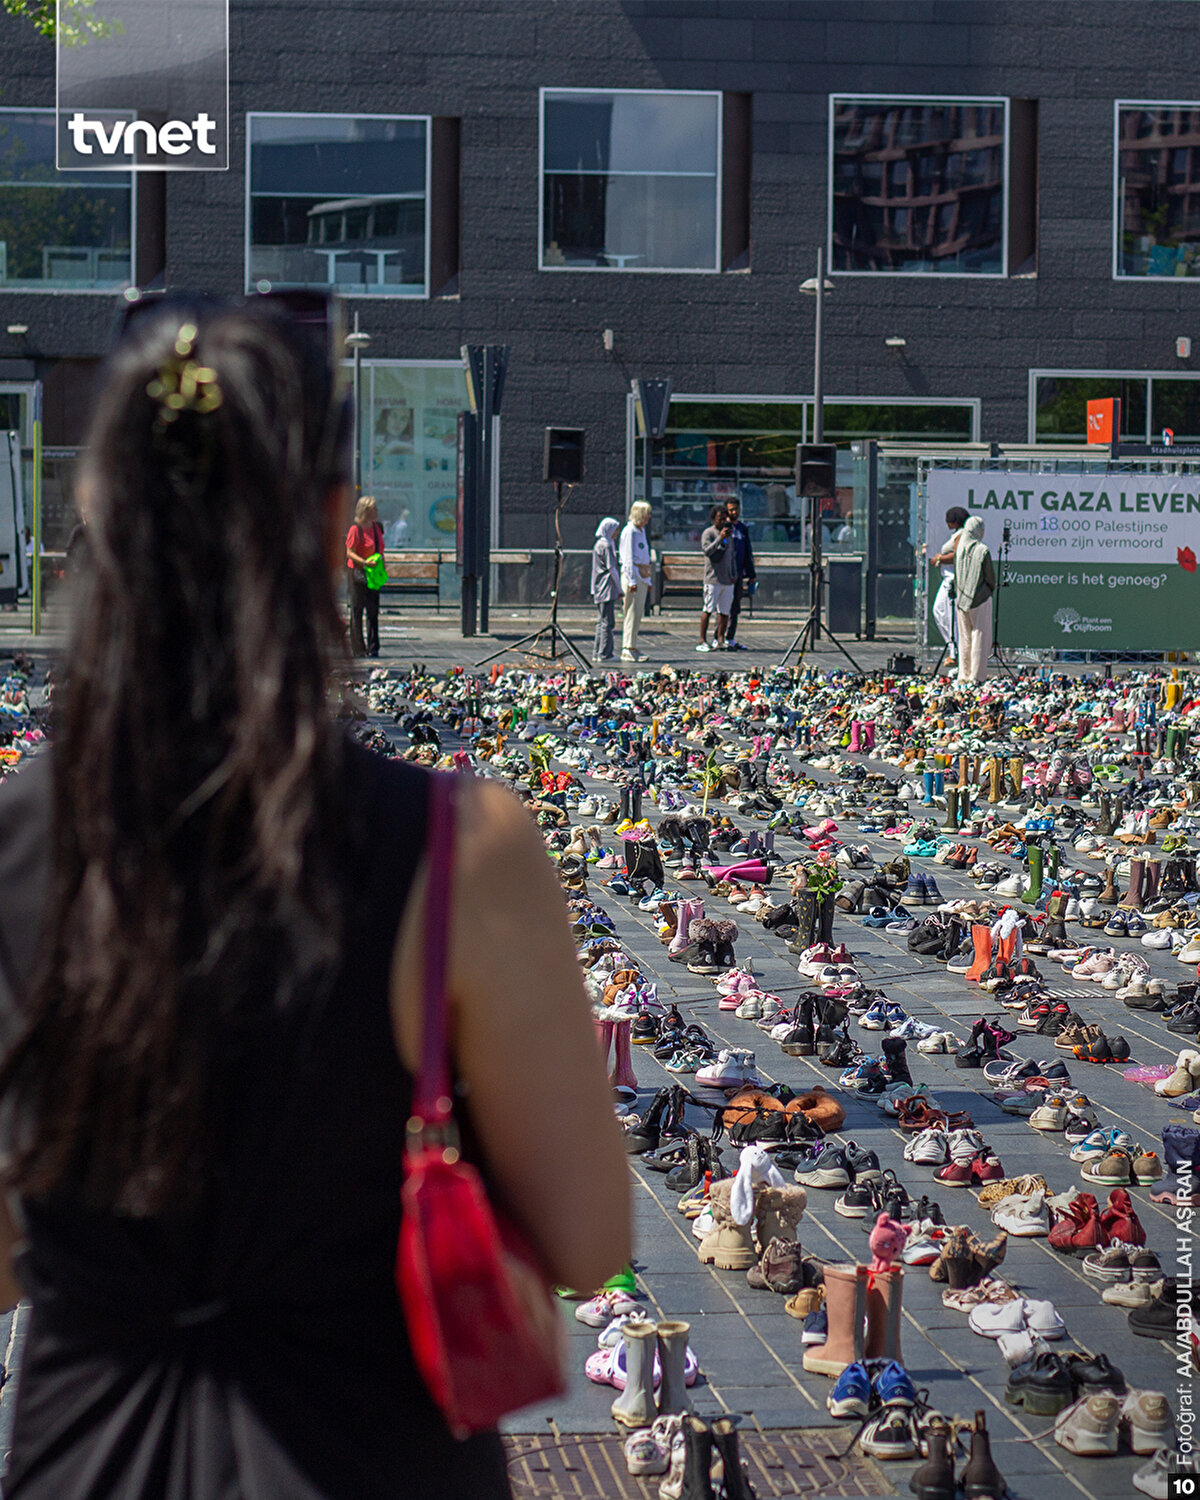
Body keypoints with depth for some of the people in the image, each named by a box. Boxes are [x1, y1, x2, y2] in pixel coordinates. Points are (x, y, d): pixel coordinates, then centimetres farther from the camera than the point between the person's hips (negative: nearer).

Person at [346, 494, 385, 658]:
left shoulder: (376, 527, 12)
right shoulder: (356, 529, -10)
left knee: (373, 610, 5)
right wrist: (364, 562, -27)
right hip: (358, 573, -7)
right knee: (357, 611, -2)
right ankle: (358, 648, 2)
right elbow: (349, 552, -13)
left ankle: (373, 647, 9)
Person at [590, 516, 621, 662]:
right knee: (607, 622, -7)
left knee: (601, 622, 12)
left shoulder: (599, 545, 17)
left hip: (600, 590, 10)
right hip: (607, 589, -10)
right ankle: (604, 654, -7)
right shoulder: (606, 546, -13)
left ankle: (597, 653, 13)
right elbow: (612, 569, -14)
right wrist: (620, 589, -8)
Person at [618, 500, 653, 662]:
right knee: (632, 612, -11)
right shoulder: (629, 531, -9)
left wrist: (647, 580, 24)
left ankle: (632, 647, 12)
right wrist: (631, 580, -19)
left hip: (642, 575, 9)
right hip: (632, 574, -9)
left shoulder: (641, 531, 18)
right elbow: (628, 558, -14)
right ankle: (628, 650, -12)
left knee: (638, 613, 9)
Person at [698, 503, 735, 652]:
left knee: (724, 611, 2)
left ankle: (720, 641, 2)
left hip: (727, 579, 6)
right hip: (713, 579, -6)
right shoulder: (708, 533, -3)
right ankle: (702, 641, -4)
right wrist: (720, 538, -26)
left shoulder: (728, 532, 18)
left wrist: (733, 575, 18)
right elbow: (707, 551, -19)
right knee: (707, 610, -7)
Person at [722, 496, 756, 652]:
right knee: (726, 607, -10)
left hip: (739, 573, 7)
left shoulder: (743, 527, 17)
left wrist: (751, 574, 18)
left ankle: (731, 639, 14)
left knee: (735, 608, 9)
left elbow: (748, 552, 22)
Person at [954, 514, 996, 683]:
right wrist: (991, 591, 12)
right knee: (979, 636, 1)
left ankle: (964, 675, 13)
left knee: (964, 637, 11)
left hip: (962, 598, 5)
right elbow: (990, 576, -6)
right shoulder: (982, 550, -13)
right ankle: (976, 676, -1)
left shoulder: (959, 549, 2)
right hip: (980, 599, -5)